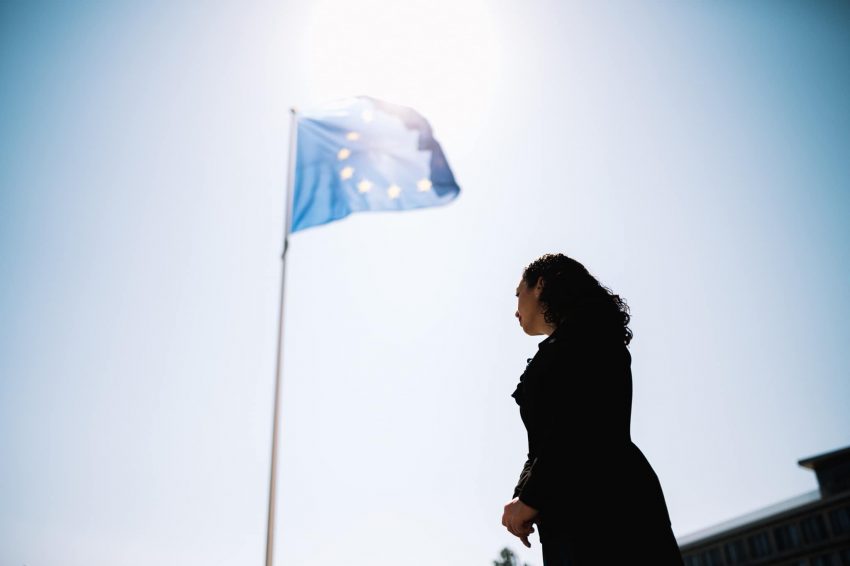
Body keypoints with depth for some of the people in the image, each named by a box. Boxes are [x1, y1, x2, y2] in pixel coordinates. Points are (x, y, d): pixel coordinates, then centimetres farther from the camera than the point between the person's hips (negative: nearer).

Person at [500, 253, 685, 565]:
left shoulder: (582, 330, 2)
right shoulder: (558, 349, 30)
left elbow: (576, 420, -13)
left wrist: (530, 497, -13)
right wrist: (523, 496, 12)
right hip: (570, 515, 9)